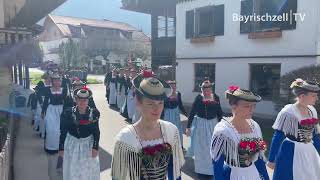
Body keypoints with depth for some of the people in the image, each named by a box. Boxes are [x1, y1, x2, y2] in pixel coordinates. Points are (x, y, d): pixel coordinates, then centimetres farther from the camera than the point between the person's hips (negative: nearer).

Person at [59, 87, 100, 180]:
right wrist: (61, 147, -2)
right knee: (73, 170, 15)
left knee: (89, 170, 15)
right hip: (72, 144, 0)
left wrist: (95, 147, -10)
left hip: (88, 144, 0)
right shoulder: (68, 113, -11)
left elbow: (96, 132, -6)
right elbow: (63, 131, -5)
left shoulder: (94, 113, -11)